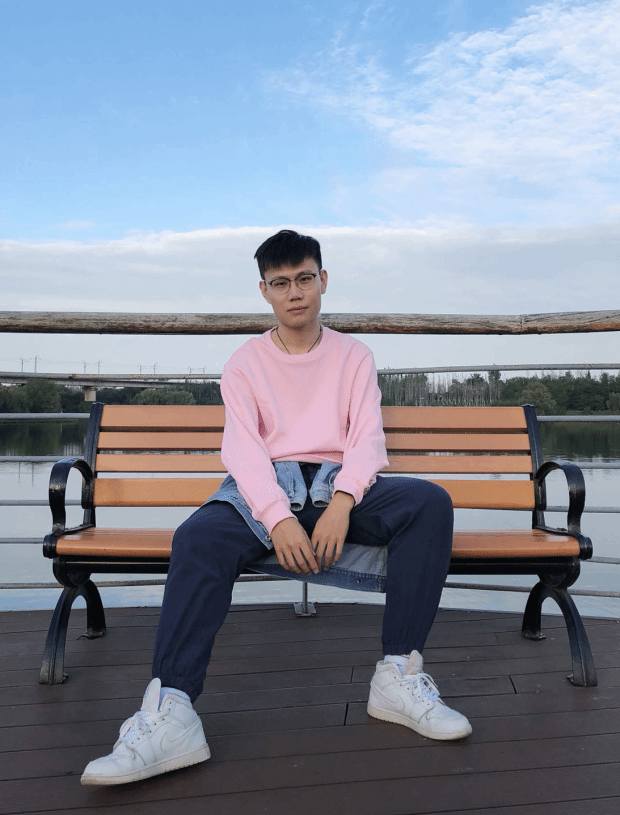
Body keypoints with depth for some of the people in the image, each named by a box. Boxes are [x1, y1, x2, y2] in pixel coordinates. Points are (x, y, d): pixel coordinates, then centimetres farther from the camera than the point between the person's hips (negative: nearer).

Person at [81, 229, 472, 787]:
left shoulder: (353, 356, 15)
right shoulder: (246, 362, 12)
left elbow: (368, 438, 2)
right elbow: (243, 447, -2)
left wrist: (341, 504, -20)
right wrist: (278, 518, -22)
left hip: (342, 485, 1)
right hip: (265, 488, -1)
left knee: (431, 503, -26)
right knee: (199, 539, -31)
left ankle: (399, 676, -24)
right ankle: (171, 711, -35)